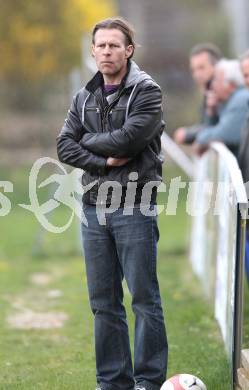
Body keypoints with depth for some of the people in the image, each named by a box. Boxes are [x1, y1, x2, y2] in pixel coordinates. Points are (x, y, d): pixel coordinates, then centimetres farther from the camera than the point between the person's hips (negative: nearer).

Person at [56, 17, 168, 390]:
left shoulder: (146, 91, -4)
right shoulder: (84, 97, 13)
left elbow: (128, 139, -17)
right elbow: (65, 146, 4)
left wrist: (89, 141, -2)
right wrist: (105, 161, -10)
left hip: (134, 208, -6)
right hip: (94, 207, 6)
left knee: (144, 298, -3)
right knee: (103, 301, 8)